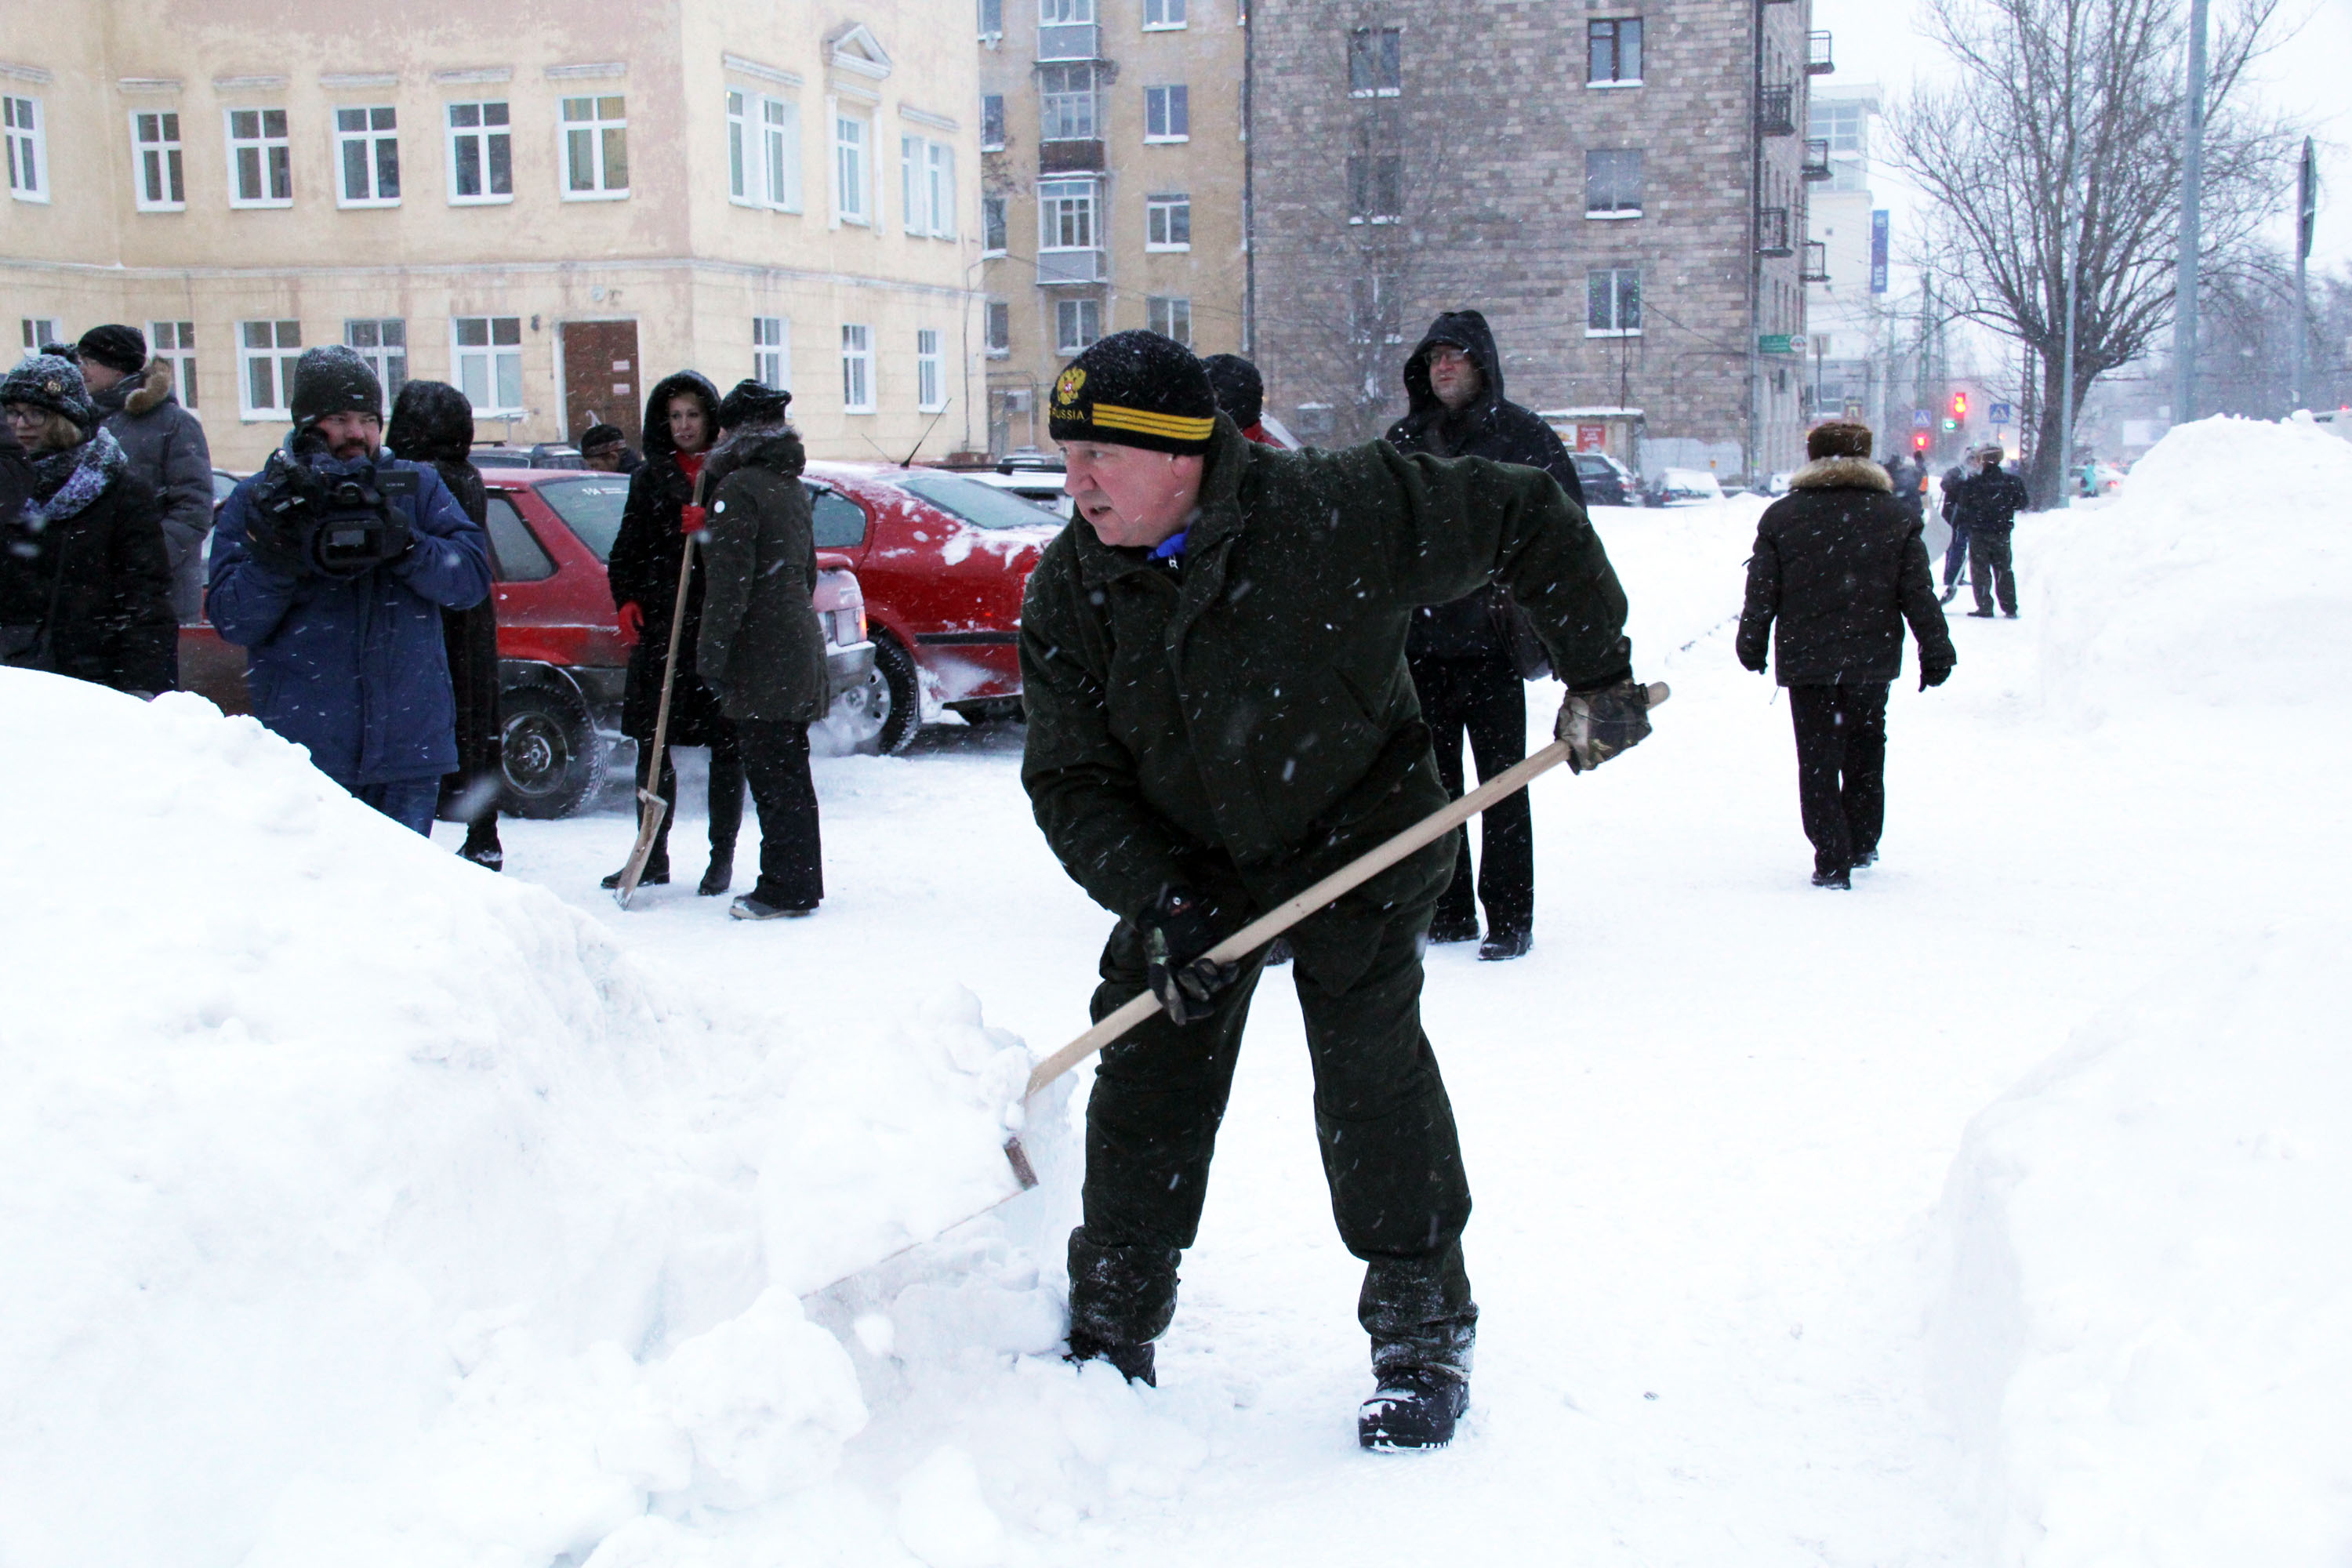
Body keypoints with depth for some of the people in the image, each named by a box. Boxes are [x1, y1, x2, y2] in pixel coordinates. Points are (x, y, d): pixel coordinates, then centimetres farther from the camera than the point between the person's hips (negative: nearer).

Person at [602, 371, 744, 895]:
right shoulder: (651, 478, 14)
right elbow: (627, 549, 14)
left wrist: (712, 527, -19)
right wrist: (626, 599, 0)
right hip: (662, 624, 3)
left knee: (726, 744, 1)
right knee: (651, 740, 4)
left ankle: (722, 858, 12)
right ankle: (654, 856, 16)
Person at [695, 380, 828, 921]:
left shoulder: (739, 488, -12)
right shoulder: (792, 488, 16)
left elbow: (729, 584, -17)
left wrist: (711, 653, -14)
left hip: (761, 651, -9)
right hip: (800, 643, 9)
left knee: (772, 774, -5)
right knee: (789, 774, 14)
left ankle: (786, 890, -2)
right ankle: (802, 883, 20)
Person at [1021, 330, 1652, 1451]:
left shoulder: (1334, 513, -25)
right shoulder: (1069, 593, -13)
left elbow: (1527, 518, -14)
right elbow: (1070, 782, -10)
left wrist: (1597, 670, -11)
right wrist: (1157, 901, -23)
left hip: (1358, 837, -3)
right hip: (1185, 865, 4)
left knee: (1370, 1069, -12)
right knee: (1144, 1082, 2)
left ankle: (1424, 1334, 6)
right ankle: (1109, 1335, 19)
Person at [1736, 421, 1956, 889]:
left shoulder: (1780, 517, -2)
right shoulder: (1895, 518, 1)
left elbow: (1761, 591, 0)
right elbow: (1919, 593, 1)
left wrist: (1751, 643, 13)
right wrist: (1936, 651, 9)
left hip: (1805, 662, -2)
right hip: (1873, 661, 2)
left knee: (1817, 761, 2)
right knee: (1865, 752, 20)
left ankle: (1832, 861, -4)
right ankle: (1862, 845, 26)